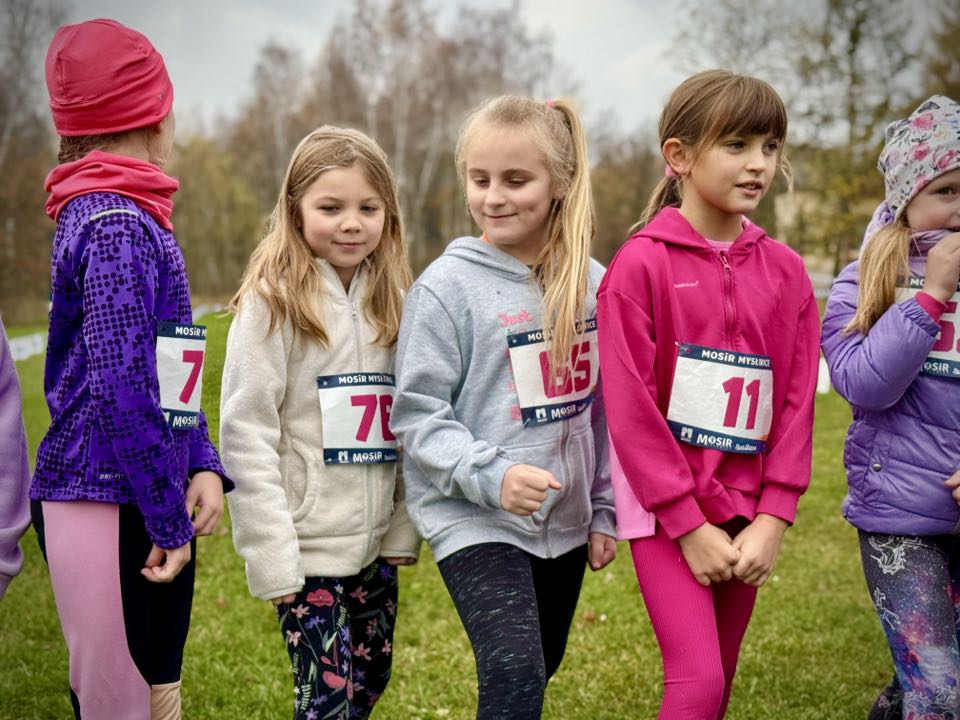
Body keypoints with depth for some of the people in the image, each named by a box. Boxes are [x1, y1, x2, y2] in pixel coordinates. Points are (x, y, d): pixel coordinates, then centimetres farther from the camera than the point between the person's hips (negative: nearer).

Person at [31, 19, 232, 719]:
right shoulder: (119, 223, -14)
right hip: (111, 509, -9)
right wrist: (170, 519, -15)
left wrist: (202, 464, 3)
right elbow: (120, 387, -21)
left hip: (135, 504, 9)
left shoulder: (131, 215, 15)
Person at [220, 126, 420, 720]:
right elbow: (247, 436, -13)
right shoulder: (273, 303, -11)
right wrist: (271, 555, -16)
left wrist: (405, 527, 5)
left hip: (376, 544, 6)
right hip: (308, 547, -6)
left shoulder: (391, 301, 7)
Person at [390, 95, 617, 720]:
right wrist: (491, 475, -25)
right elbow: (417, 414, -11)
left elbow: (601, 405, 11)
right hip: (475, 521, -5)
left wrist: (604, 510, 11)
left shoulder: (590, 282, 3)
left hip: (566, 521, 5)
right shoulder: (447, 287, -11)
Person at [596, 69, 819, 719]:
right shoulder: (641, 263, -9)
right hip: (663, 508, -4)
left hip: (747, 512, 5)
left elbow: (798, 399, 4)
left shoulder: (786, 271, 5)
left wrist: (772, 518, -5)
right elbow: (629, 404, -11)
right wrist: (688, 524, -13)